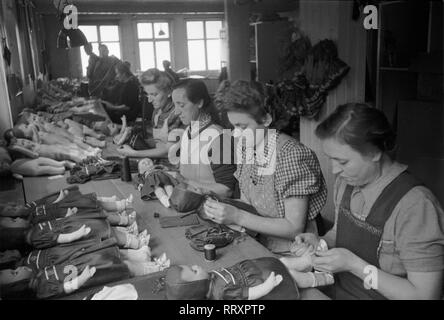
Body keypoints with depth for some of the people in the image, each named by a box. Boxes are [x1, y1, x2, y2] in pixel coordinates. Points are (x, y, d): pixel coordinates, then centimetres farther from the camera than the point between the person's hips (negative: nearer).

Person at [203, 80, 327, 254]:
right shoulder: (244, 147, 0)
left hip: (292, 253, -6)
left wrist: (238, 216, -24)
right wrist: (223, 209, -10)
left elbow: (295, 229, -21)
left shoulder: (291, 155, -22)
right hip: (261, 245, 6)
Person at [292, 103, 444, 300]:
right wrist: (320, 242, -4)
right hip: (337, 293, 6)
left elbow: (424, 295, -20)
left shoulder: (415, 204, -22)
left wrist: (354, 265, -22)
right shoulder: (346, 182, 0)